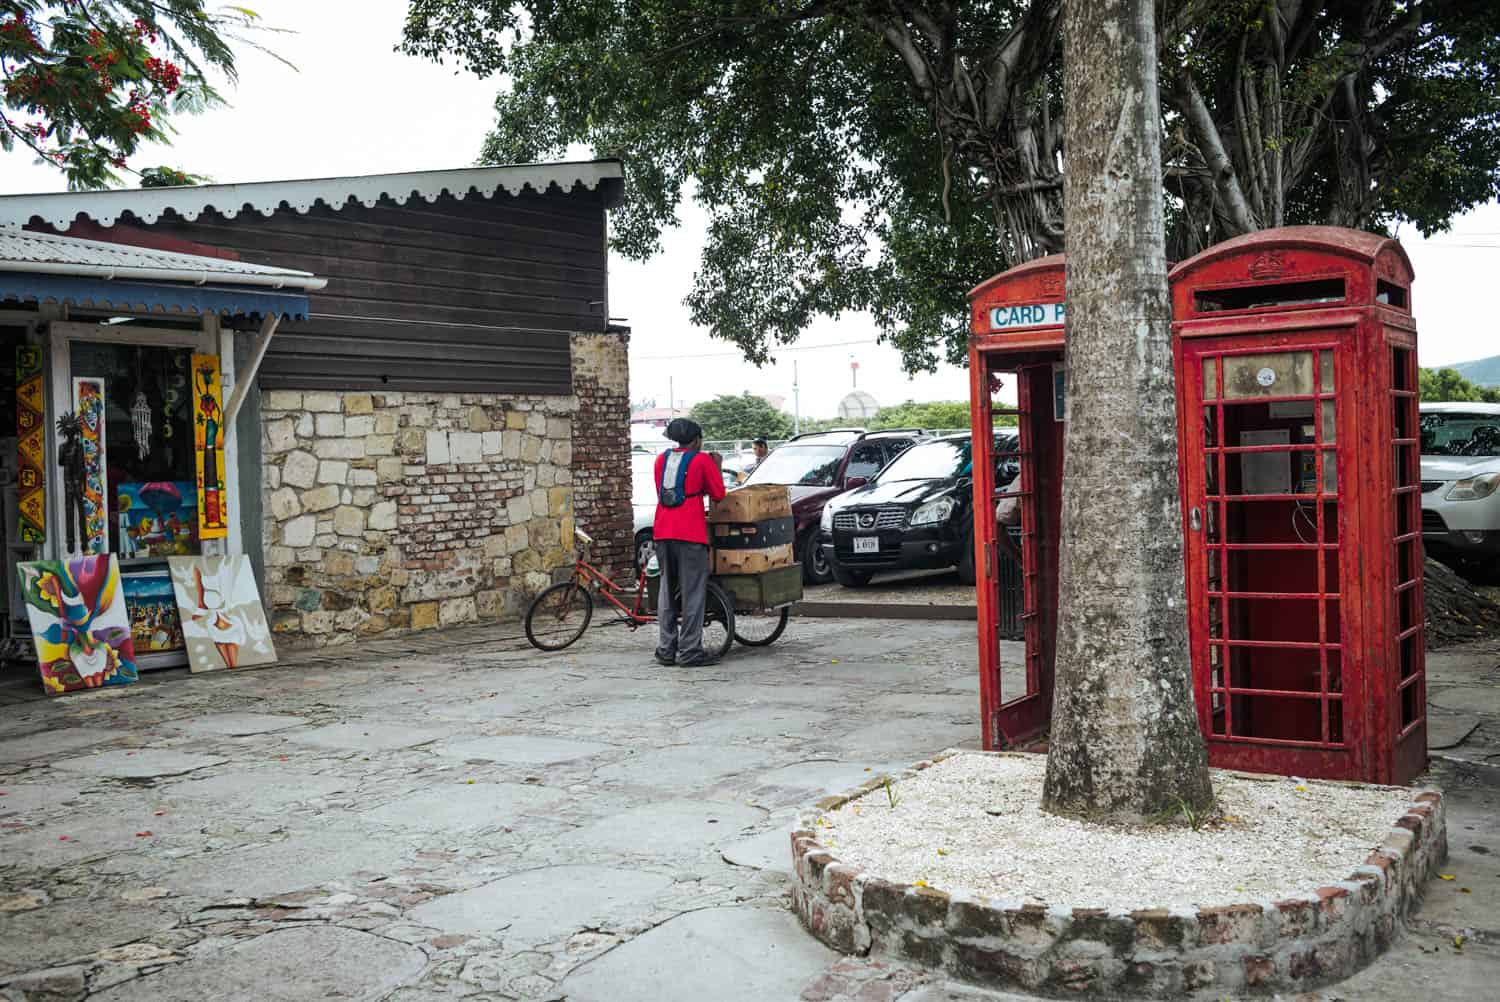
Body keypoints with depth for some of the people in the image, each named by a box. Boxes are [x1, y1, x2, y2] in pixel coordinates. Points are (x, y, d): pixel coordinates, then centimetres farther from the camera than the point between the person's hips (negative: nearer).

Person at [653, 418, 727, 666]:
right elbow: (718, 494, 0)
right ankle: (689, 652, -3)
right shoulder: (701, 460, -1)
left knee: (667, 591, 13)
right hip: (690, 534, -6)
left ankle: (666, 650, 14)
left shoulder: (662, 459, 15)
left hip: (663, 533, 6)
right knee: (692, 592, -2)